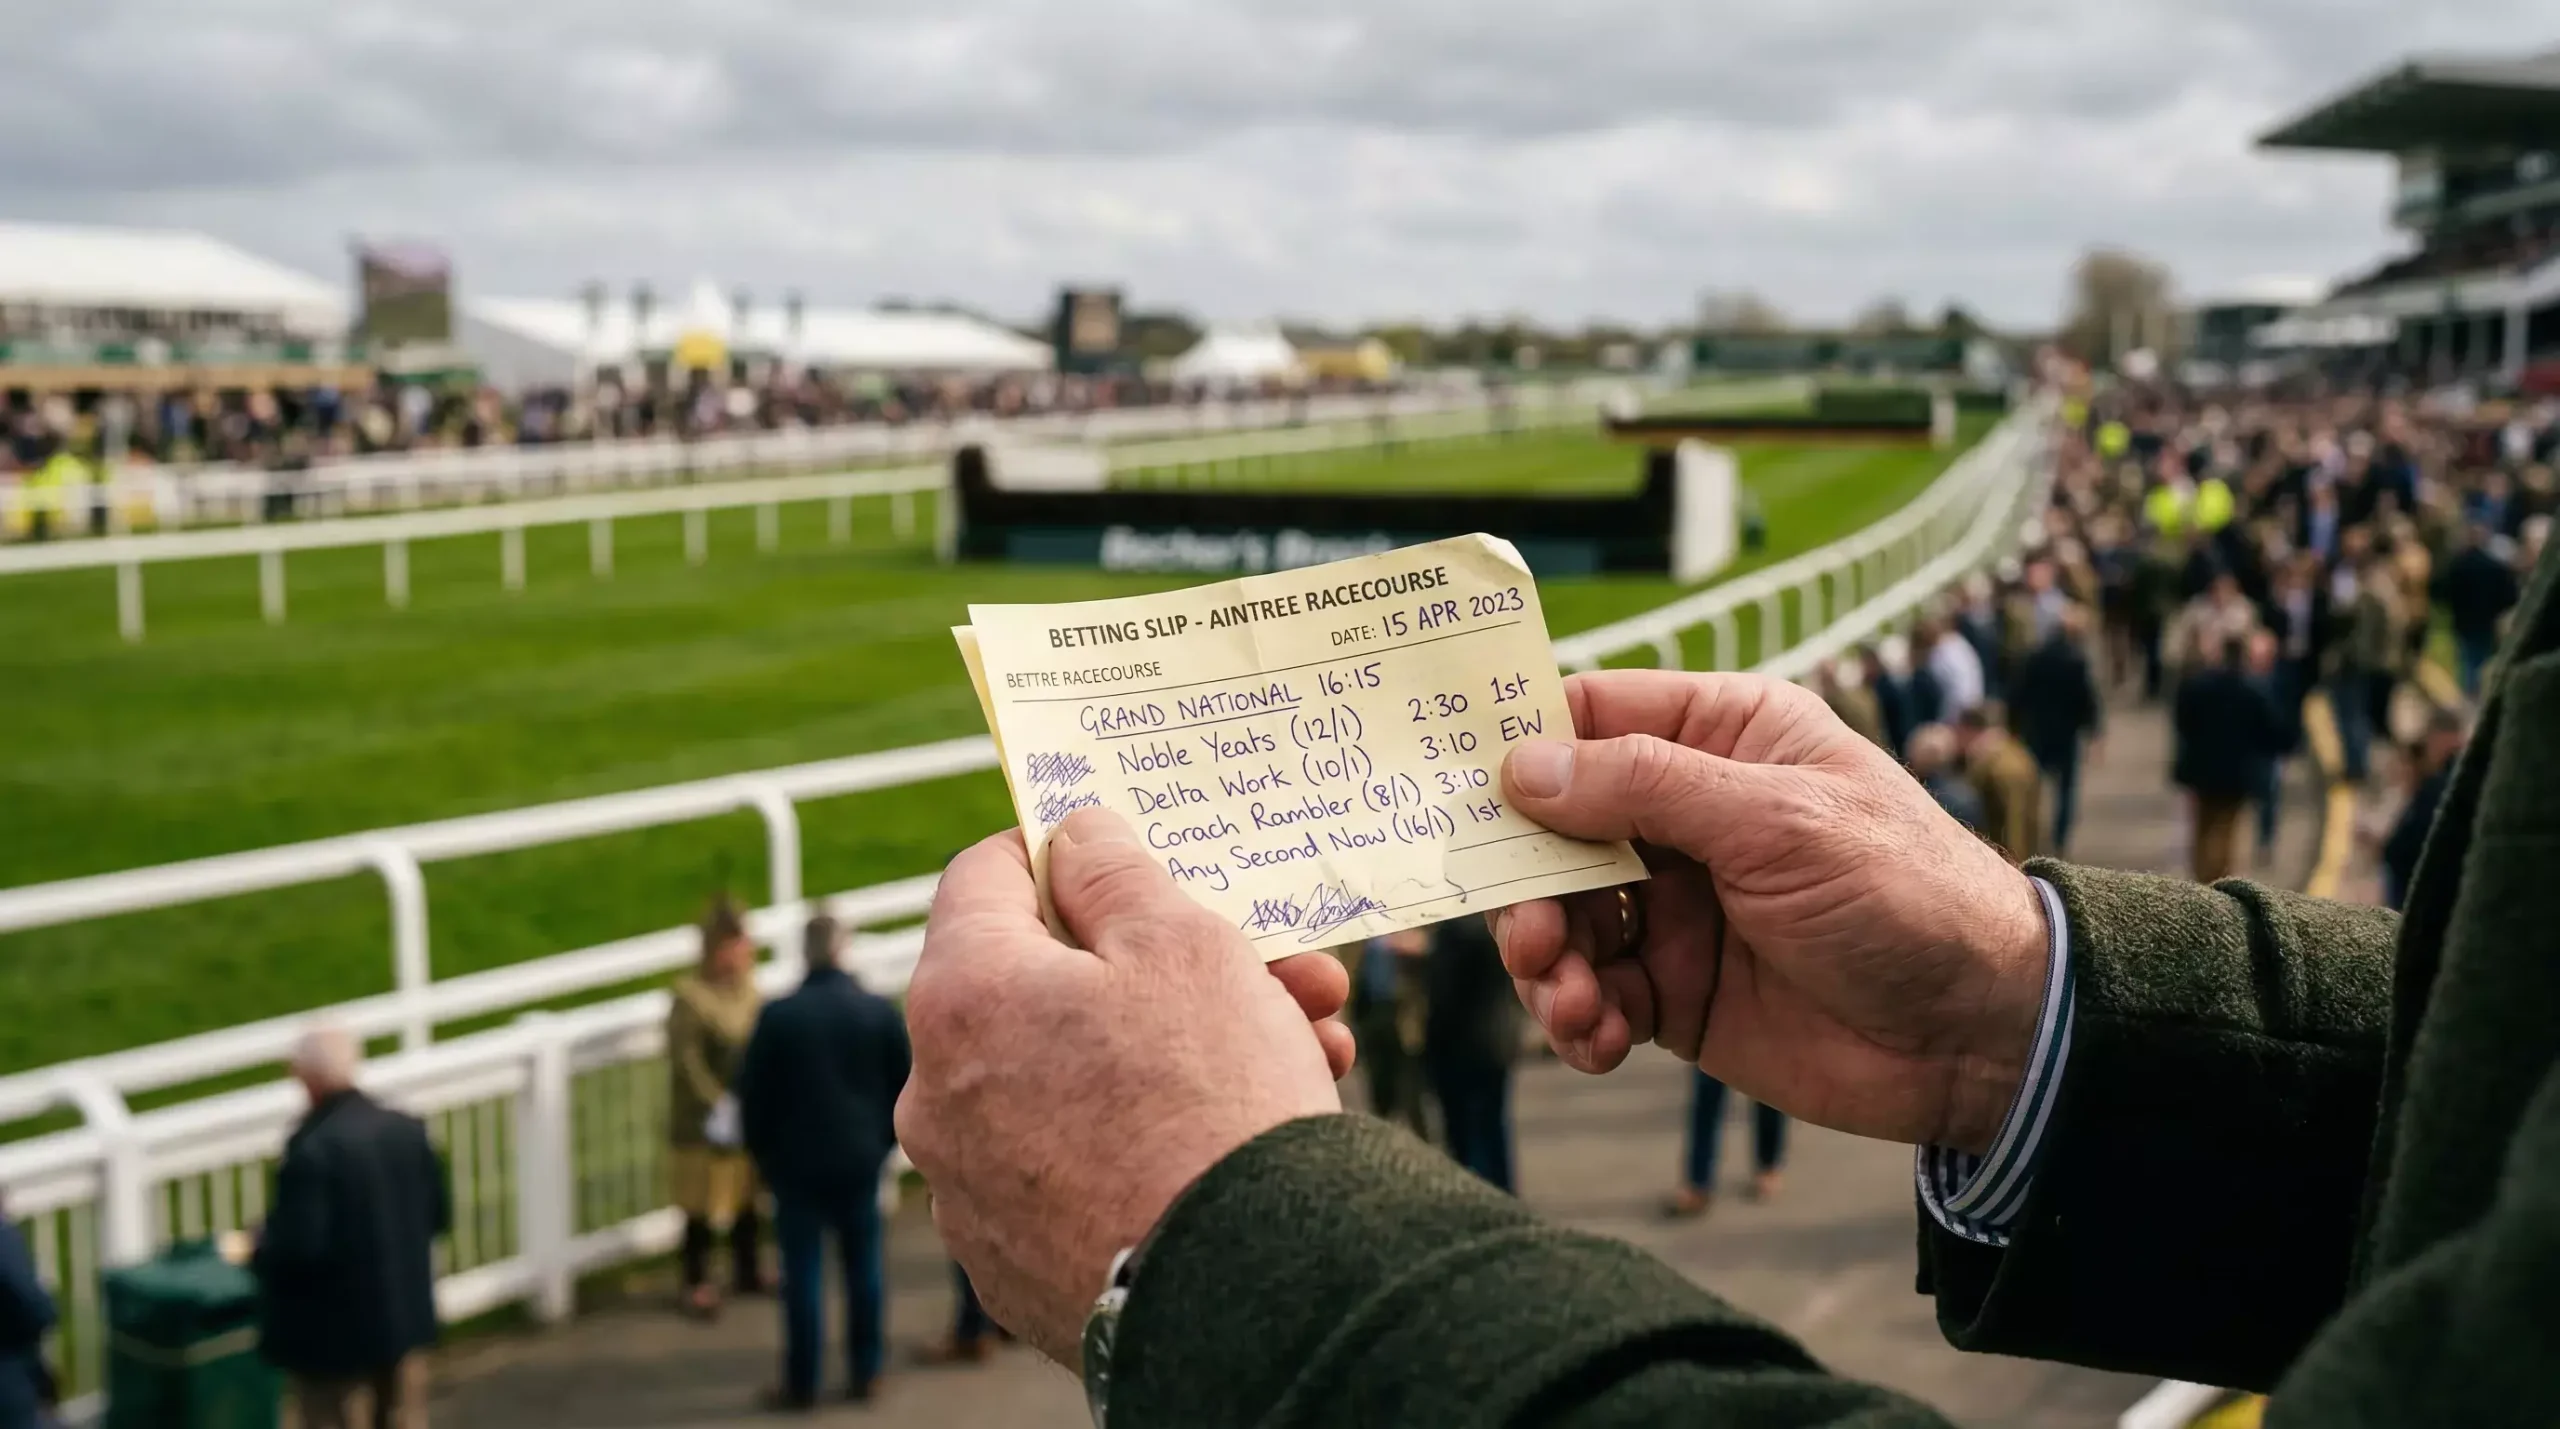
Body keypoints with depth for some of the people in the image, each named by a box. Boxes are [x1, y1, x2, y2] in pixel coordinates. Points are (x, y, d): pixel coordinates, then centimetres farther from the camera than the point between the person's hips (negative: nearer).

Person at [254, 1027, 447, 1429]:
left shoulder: (311, 1149, -24)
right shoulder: (407, 1129, -3)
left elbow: (299, 1247, -24)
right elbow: (439, 1215, 5)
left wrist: (259, 1252, -5)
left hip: (333, 1325, -6)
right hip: (405, 1310, 6)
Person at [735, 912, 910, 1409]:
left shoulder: (778, 1016, -10)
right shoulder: (881, 1012, -4)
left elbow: (753, 1094, -5)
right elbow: (902, 1087, 3)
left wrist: (764, 1154, 9)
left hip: (797, 1163, -2)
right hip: (861, 1162, 2)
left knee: (803, 1273, 4)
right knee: (863, 1268, 12)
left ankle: (801, 1384, 8)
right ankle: (864, 1373, 18)